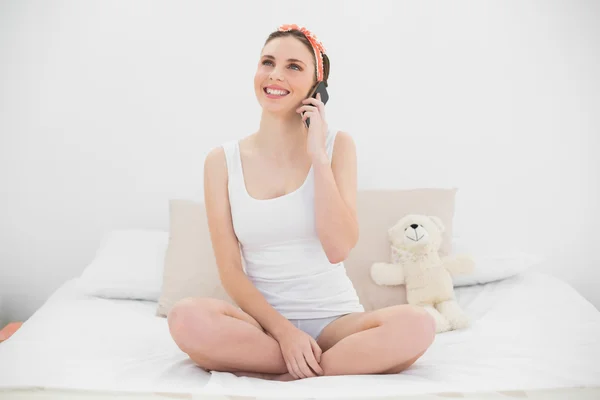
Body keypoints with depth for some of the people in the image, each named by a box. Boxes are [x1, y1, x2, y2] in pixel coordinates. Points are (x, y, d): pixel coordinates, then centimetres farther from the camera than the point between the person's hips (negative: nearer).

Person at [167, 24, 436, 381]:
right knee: (187, 318, -31)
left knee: (417, 325, -29)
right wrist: (283, 329, -17)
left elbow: (339, 249, -12)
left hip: (334, 318, 0)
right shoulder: (223, 161, 1)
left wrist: (317, 154, -13)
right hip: (264, 319, 1)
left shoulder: (337, 144, 1)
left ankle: (276, 374, -15)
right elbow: (230, 270, -4)